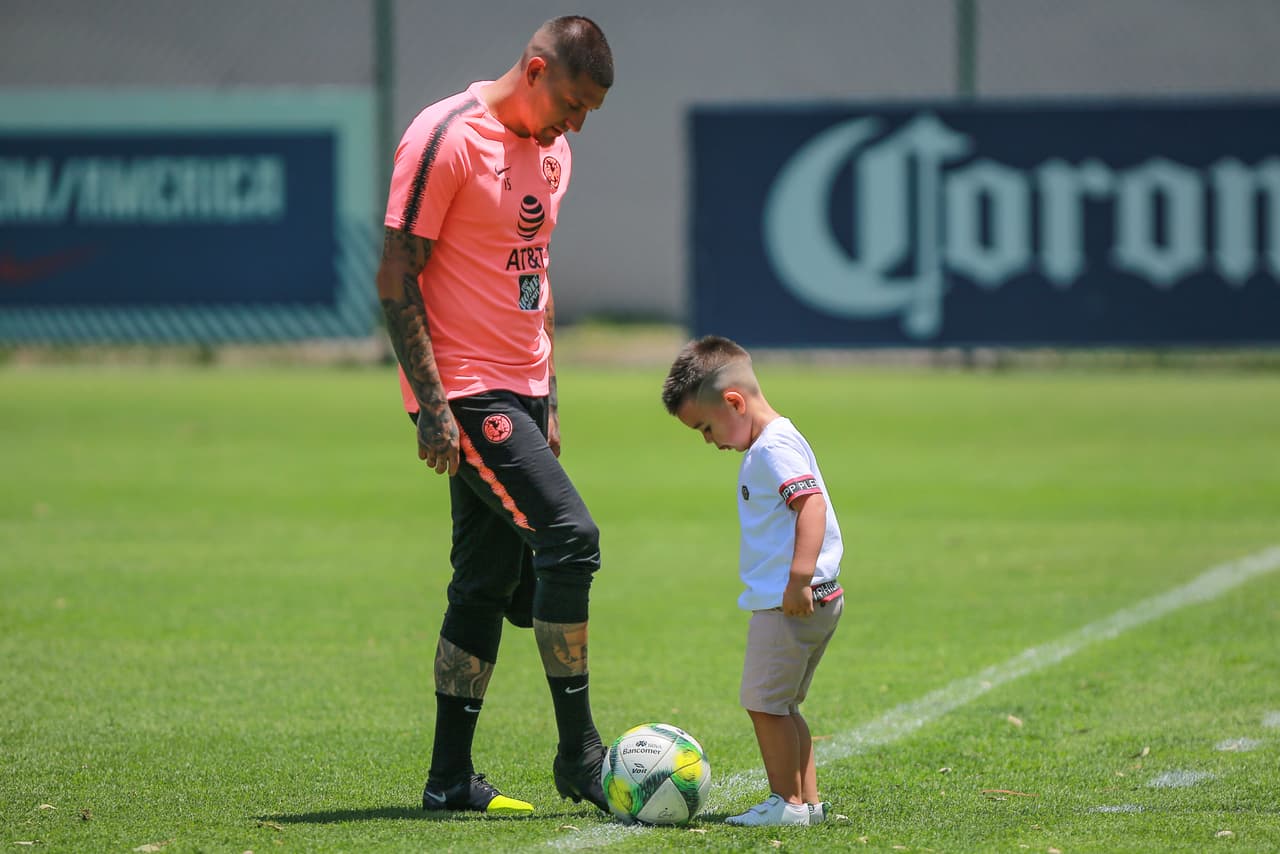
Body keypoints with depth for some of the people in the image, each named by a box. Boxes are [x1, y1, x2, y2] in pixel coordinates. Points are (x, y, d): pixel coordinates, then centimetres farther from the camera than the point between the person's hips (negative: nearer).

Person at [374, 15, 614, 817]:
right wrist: (432, 404, -18)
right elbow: (396, 279, -14)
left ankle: (451, 778, 11)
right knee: (570, 534, -17)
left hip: (520, 391, 9)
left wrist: (549, 399, 20)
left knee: (490, 581, 7)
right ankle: (578, 752, -10)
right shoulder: (446, 138, -13)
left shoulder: (550, 149, 14)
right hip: (466, 391, -9)